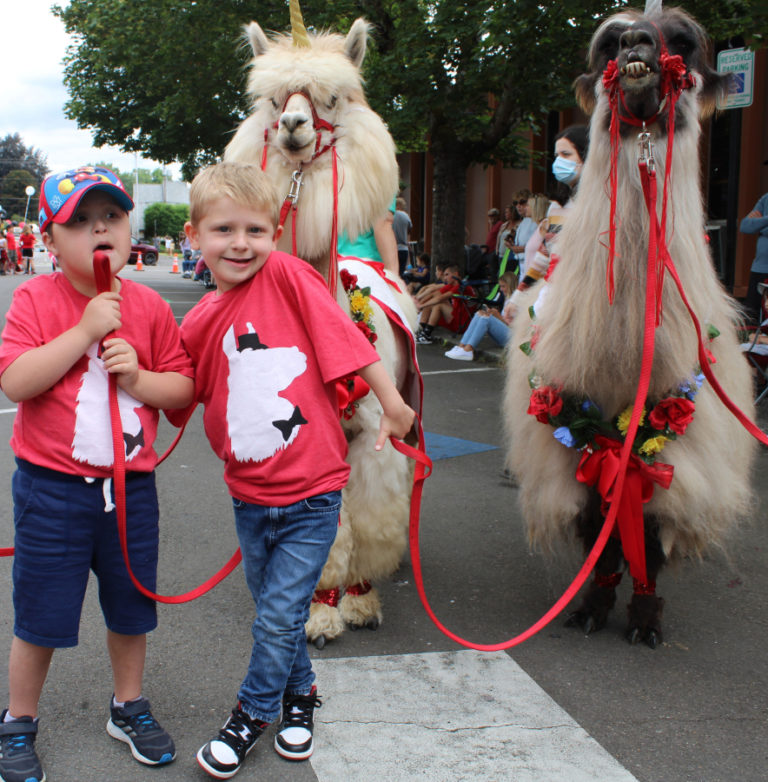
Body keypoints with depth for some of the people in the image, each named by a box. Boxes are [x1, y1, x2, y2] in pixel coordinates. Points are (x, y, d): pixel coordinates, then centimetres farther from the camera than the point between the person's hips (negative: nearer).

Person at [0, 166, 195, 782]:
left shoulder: (149, 307, 0)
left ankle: (129, 707, 40)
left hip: (131, 487, 3)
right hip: (52, 487, -3)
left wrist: (138, 376, -17)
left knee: (131, 606, 17)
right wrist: (84, 330, -24)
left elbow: (185, 389, 2)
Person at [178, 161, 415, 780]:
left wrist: (392, 405, -10)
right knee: (275, 609, 20)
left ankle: (252, 712, 26)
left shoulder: (287, 275, -14)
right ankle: (300, 692, 44)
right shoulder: (199, 322, 2)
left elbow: (345, 338, -13)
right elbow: (188, 398, 15)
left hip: (310, 491, -5)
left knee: (279, 617, 2)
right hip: (248, 491, 5)